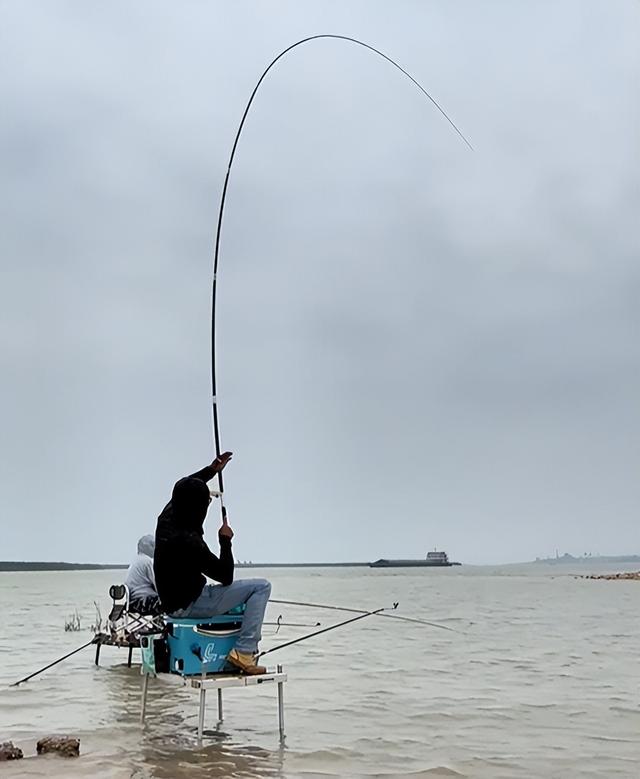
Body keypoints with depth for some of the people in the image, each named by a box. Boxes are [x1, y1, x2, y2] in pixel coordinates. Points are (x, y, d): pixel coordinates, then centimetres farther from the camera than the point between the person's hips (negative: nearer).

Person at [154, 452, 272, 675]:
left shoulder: (167, 517, -4)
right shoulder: (189, 541, -30)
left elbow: (183, 490, 20)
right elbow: (226, 576, -20)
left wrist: (212, 470, 17)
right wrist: (225, 540, -9)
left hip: (172, 601, 10)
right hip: (189, 606, -10)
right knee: (261, 587, -8)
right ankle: (243, 651, -10)